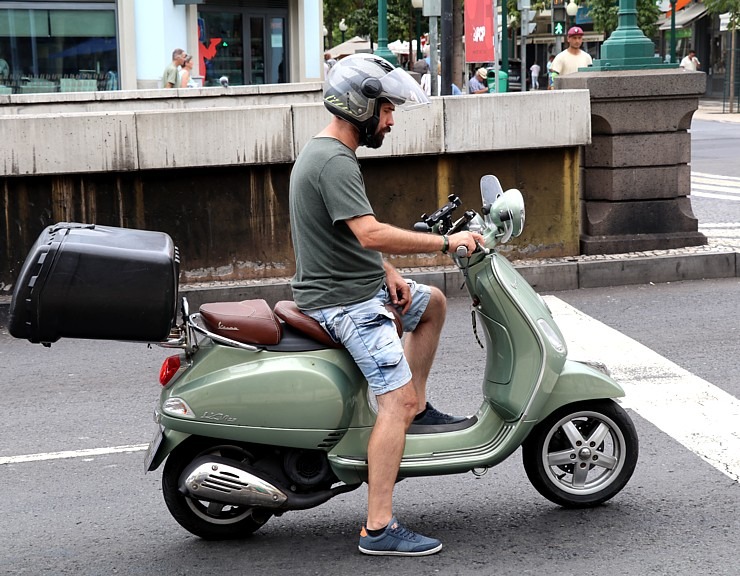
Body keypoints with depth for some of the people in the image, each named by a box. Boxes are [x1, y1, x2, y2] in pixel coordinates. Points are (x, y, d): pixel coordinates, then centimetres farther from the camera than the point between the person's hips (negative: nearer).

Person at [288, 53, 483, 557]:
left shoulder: (323, 152, 13)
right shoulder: (334, 163, -21)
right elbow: (372, 233, -31)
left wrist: (387, 271, 9)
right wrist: (446, 242, -23)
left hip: (361, 286, 11)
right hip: (346, 302, -11)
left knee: (433, 303, 28)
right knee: (397, 398, -17)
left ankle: (419, 408, 32)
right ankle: (379, 528, -19)